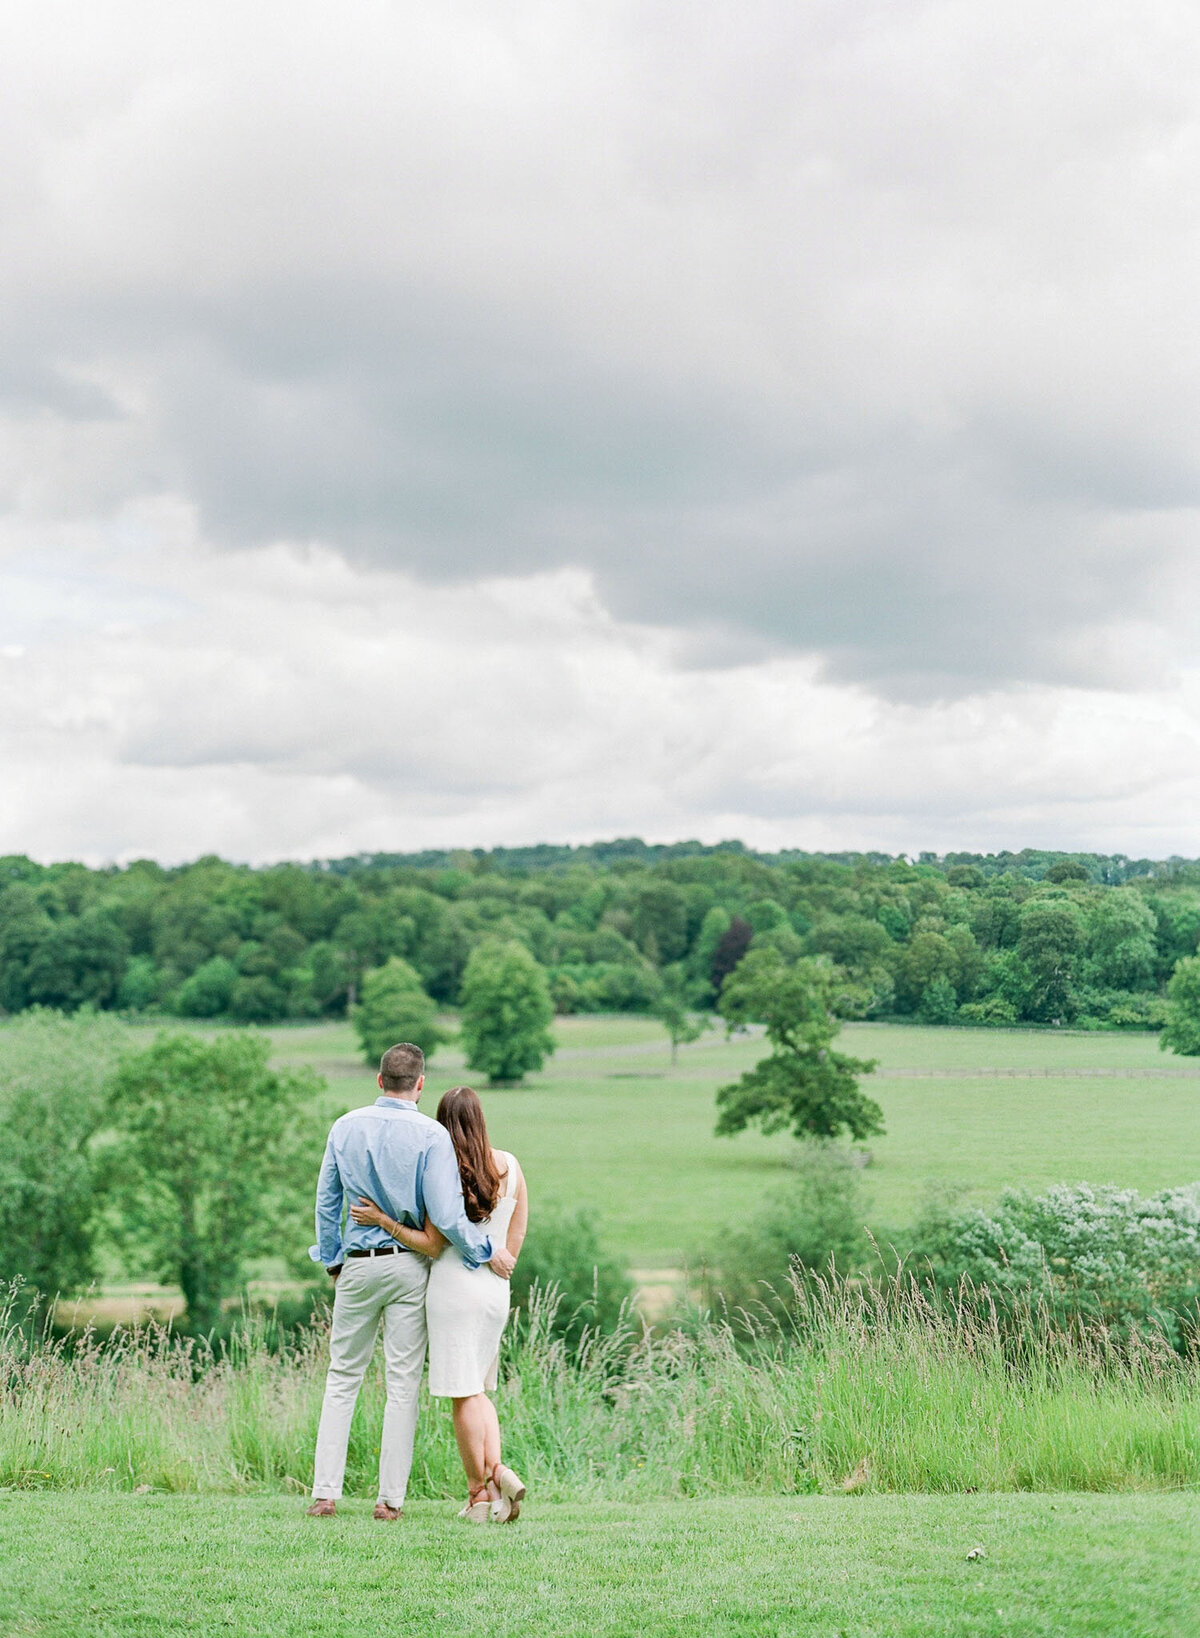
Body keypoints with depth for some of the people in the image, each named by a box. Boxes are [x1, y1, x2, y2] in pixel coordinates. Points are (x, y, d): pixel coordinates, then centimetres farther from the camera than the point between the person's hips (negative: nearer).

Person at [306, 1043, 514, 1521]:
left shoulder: (346, 1127, 1)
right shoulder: (431, 1135, -11)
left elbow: (326, 1201, 7)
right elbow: (445, 1214, -15)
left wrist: (332, 1262, 20)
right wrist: (488, 1254, -2)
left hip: (358, 1266, 2)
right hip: (409, 1267, -2)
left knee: (343, 1377, 10)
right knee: (403, 1383, 4)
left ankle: (325, 1492, 5)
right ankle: (390, 1499, 5)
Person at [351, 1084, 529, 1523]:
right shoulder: (509, 1166, 5)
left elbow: (432, 1244, -11)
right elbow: (516, 1236, 11)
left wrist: (382, 1220, -8)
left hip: (453, 1287, -5)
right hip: (496, 1290, 5)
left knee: (465, 1395, 0)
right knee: (479, 1390, 16)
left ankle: (479, 1492, 1)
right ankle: (497, 1469, -3)